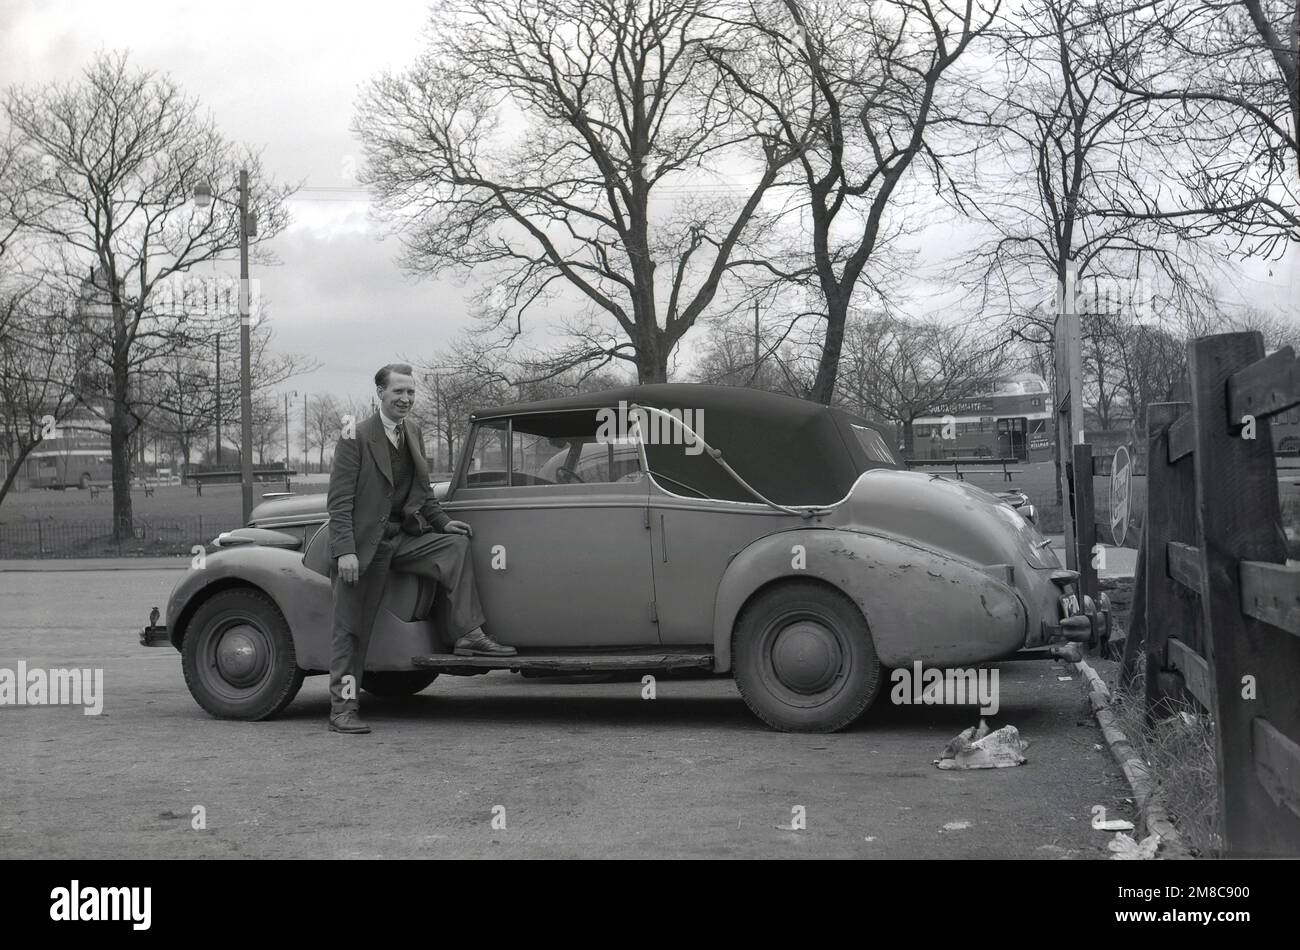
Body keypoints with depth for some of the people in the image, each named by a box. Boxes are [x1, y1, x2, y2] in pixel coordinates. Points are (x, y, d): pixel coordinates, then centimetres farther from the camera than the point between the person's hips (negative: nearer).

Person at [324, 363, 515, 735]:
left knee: (456, 543, -13)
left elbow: (422, 491, 19)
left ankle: (468, 635, -12)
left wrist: (443, 521, 2)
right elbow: (340, 501, -14)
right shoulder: (356, 438, -11)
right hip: (363, 545, -6)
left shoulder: (412, 433, 9)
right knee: (351, 630, -1)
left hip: (401, 537, 6)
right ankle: (343, 708, 9)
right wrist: (345, 551, -23)